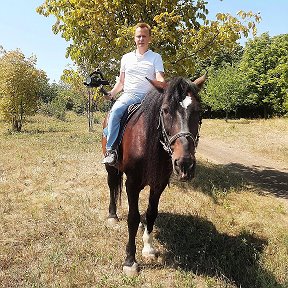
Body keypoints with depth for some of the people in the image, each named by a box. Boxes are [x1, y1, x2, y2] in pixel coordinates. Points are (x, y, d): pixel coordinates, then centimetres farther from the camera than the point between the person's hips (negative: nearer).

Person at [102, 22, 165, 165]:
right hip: (129, 95, 1)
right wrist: (112, 93, 5)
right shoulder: (126, 58, 19)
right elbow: (121, 81, 23)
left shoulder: (156, 57, 10)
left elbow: (160, 79, -2)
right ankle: (110, 149, -32)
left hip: (148, 96, -1)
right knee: (115, 111, -31)